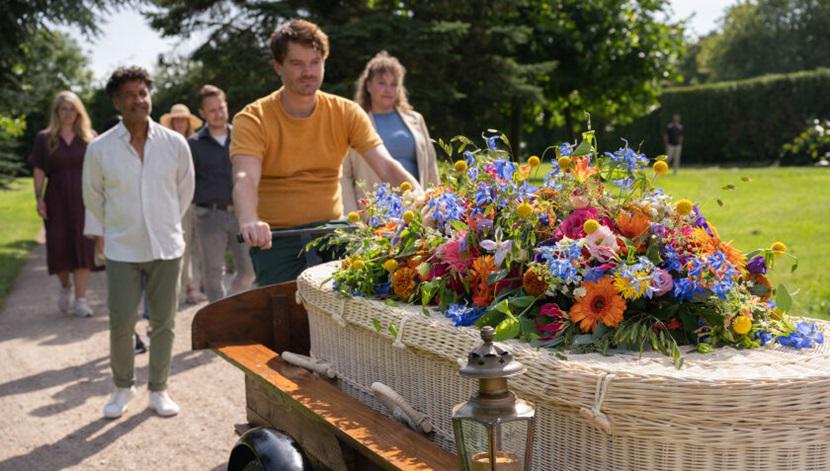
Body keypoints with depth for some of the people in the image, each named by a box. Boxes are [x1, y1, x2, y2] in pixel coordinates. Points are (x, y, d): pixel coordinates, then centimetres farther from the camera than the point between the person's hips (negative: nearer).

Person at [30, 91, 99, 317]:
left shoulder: (89, 137, 6)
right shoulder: (44, 138, 5)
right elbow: (39, 171, 4)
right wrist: (39, 198, -6)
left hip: (84, 199, 0)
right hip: (57, 200, 0)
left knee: (83, 247, -2)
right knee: (59, 247, 1)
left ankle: (81, 299, 1)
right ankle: (65, 287, 28)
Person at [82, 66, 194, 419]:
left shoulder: (175, 143, -3)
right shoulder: (100, 148, -6)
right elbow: (93, 197, 10)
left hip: (166, 247, 1)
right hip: (122, 250, -1)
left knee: (163, 322, 8)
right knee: (120, 324, 1)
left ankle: (158, 389, 23)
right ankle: (122, 387, 23)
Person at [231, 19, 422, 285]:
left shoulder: (346, 113, -1)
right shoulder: (252, 120, -8)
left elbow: (385, 165, -12)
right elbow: (245, 179, -25)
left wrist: (420, 200, -31)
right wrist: (249, 222, -46)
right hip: (276, 238, -2)